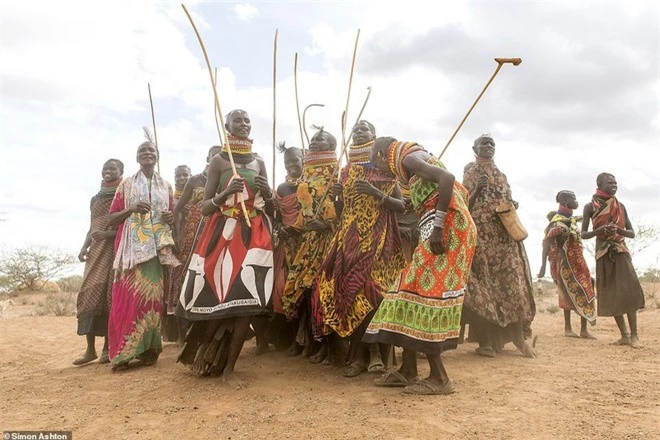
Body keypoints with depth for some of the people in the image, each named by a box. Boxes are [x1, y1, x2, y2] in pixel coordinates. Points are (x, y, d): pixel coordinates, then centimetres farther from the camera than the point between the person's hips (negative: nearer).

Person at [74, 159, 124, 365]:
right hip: (96, 250, 6)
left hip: (116, 248, -5)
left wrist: (109, 233, -19)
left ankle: (108, 346, 0)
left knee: (109, 294, -7)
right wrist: (84, 247, 6)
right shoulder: (96, 199, 20)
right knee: (89, 293, -3)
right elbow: (92, 227, 21)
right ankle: (90, 349, 1)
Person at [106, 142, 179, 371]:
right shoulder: (126, 185, 11)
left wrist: (171, 218, -1)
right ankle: (124, 351, -5)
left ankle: (147, 348, 4)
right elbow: (111, 219, 8)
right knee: (129, 295, -10)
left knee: (153, 296, -3)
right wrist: (132, 209, -9)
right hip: (132, 247, -2)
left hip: (158, 247, 2)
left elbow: (172, 218, 22)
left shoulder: (166, 186, 17)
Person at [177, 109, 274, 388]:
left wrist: (267, 192, -6)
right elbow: (205, 208, 0)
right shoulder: (218, 161, 4)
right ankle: (201, 350, 24)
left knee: (247, 301, -6)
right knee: (218, 298, -6)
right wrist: (225, 193, -18)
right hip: (223, 234, -3)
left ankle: (228, 368, 6)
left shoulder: (259, 163, 14)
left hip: (254, 236, 3)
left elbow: (271, 206, 16)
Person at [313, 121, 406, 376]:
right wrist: (336, 196, -1)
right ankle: (358, 353, 1)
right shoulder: (346, 172, 19)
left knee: (372, 290, -17)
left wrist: (375, 193, -15)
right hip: (349, 239, 4)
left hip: (377, 238, -4)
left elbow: (401, 206, -1)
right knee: (347, 289, -7)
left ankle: (375, 349, -3)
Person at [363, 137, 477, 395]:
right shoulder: (414, 168, 24)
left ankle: (440, 378, -5)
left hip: (446, 228, -10)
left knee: (422, 290, -9)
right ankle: (408, 371, 12)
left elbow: (447, 178, -21)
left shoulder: (409, 157, -3)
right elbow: (460, 192, 22)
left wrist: (438, 226, -24)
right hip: (444, 229, 10)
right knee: (416, 287, 8)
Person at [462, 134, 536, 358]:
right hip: (480, 236, -5)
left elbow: (509, 204, 21)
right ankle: (485, 340, -4)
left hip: (505, 236, 5)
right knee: (483, 284, -7)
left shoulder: (502, 176, 21)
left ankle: (518, 336, 3)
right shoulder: (470, 175, 6)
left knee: (512, 283, -3)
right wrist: (477, 190, -14)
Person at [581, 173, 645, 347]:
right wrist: (600, 230, -20)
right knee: (611, 295, 1)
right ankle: (624, 335, 10)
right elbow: (583, 234, -2)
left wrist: (619, 229, -15)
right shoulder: (590, 207, 0)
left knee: (628, 292, -9)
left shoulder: (620, 206, 7)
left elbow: (632, 233, 7)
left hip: (621, 252, 1)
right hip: (603, 254, -1)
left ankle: (634, 334, -4)